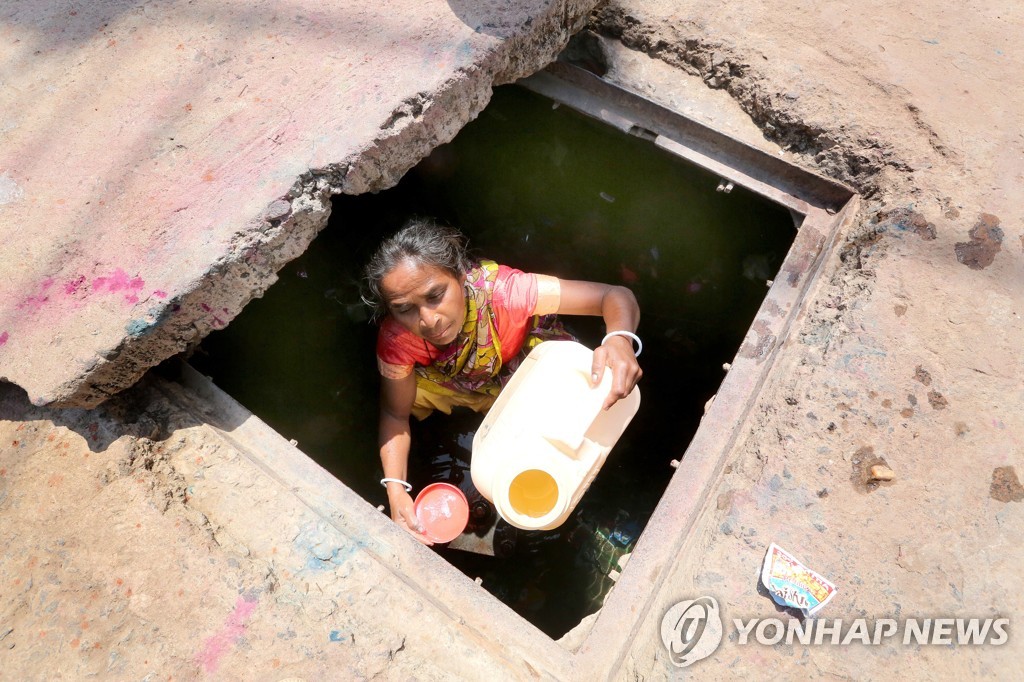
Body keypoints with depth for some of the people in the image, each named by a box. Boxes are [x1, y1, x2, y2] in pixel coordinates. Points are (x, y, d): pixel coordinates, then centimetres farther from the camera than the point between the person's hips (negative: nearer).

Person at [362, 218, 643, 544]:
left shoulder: (501, 289, -41)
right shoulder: (395, 338, -32)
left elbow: (618, 296, -36)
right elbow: (396, 414, -15)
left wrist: (620, 339, -59)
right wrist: (396, 490, -29)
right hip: (457, 382, 3)